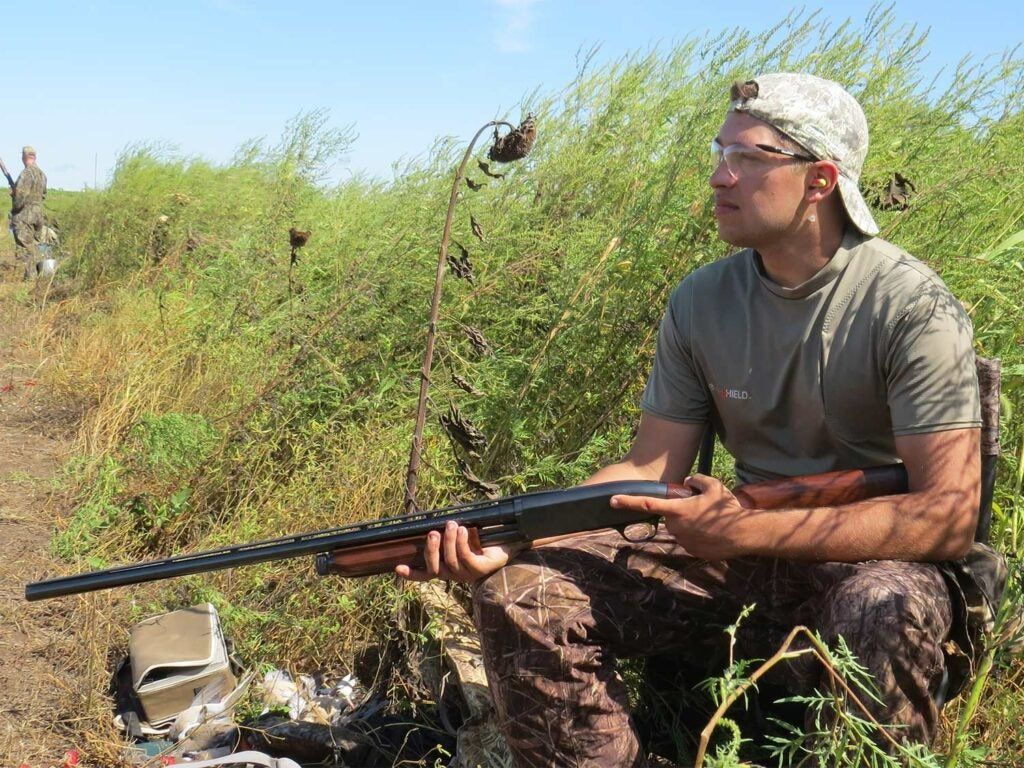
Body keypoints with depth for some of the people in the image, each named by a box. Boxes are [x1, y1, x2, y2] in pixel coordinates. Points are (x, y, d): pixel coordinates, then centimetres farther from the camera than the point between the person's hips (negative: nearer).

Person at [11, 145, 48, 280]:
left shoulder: (27, 173, -16)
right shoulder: (41, 173, 11)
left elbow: (20, 194, -22)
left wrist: (15, 208, -6)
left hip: (24, 216, -8)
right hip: (38, 214, 8)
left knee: (25, 248, -6)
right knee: (34, 246, 15)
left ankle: (30, 277, -8)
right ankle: (35, 274, 19)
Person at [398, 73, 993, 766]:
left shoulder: (912, 307, -14)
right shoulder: (701, 302, 0)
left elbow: (950, 516, -20)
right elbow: (648, 470, 0)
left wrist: (746, 530, -24)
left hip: (871, 563, -4)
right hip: (737, 558, 4)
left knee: (890, 610, -39)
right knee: (521, 592, -12)